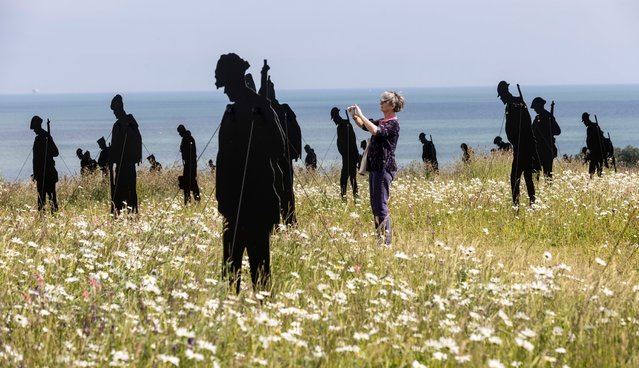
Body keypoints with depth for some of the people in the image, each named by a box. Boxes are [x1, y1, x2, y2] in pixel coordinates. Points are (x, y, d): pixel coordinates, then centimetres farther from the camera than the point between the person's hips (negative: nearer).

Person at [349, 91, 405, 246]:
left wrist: (361, 115, -21)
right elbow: (363, 126, 29)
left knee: (381, 205, -11)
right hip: (374, 167, 10)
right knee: (375, 205, 11)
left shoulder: (393, 124, -12)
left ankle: (386, 240, -10)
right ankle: (380, 238, 16)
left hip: (384, 167, -10)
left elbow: (375, 131, -28)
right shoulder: (381, 121, 16)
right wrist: (354, 116, 9)